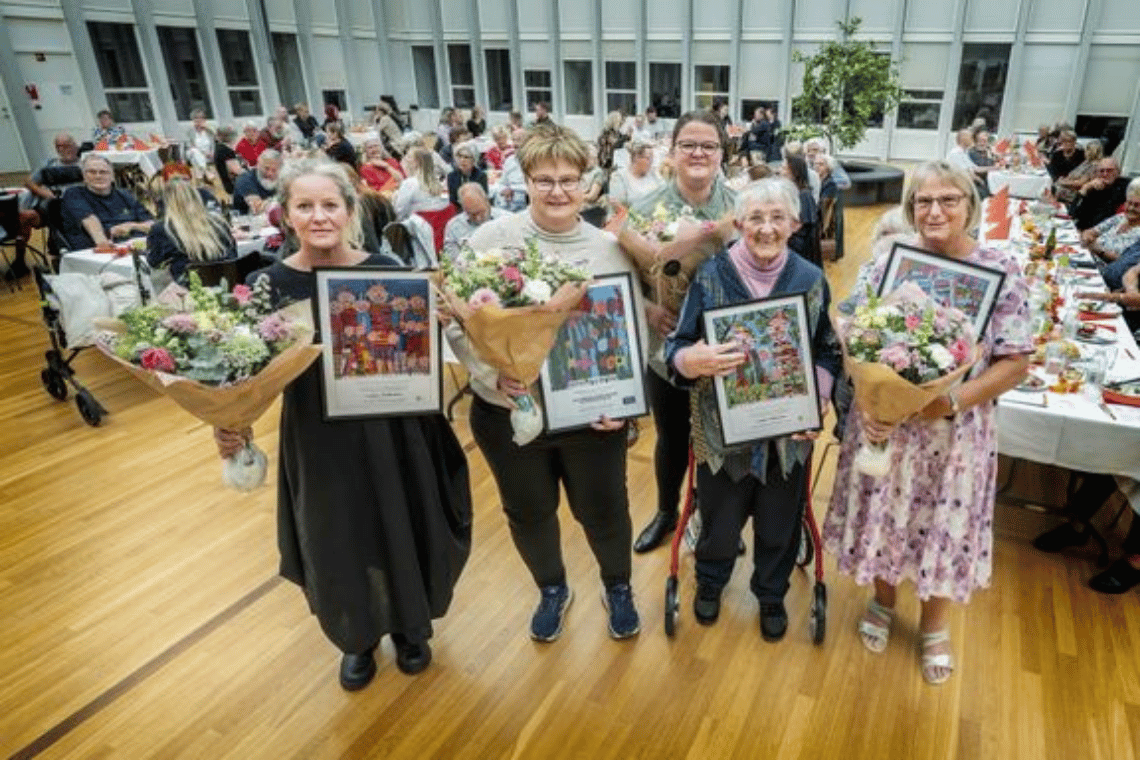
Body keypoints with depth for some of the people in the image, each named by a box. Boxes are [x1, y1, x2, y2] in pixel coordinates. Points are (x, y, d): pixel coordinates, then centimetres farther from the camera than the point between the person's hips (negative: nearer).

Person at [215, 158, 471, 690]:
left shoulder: (385, 270, -7)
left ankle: (409, 626, 44)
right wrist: (230, 424, -22)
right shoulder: (266, 284, -7)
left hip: (390, 430, 0)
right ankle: (357, 640, 45)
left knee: (402, 533, 15)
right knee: (335, 546, 15)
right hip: (317, 438, 0)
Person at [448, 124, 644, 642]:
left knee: (603, 510, 15)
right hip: (508, 413, 0)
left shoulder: (610, 248, -1)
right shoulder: (491, 239, -7)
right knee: (529, 513, 18)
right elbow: (457, 323, -7)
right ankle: (552, 589, 48)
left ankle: (618, 587, 46)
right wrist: (491, 376, -20)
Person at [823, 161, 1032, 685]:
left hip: (955, 433, 0)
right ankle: (883, 600, 44)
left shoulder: (1002, 272, -8)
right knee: (884, 517, 15)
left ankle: (935, 626, 41)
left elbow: (1016, 362, -8)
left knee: (943, 526, 14)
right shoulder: (885, 263, -5)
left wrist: (953, 402, -22)